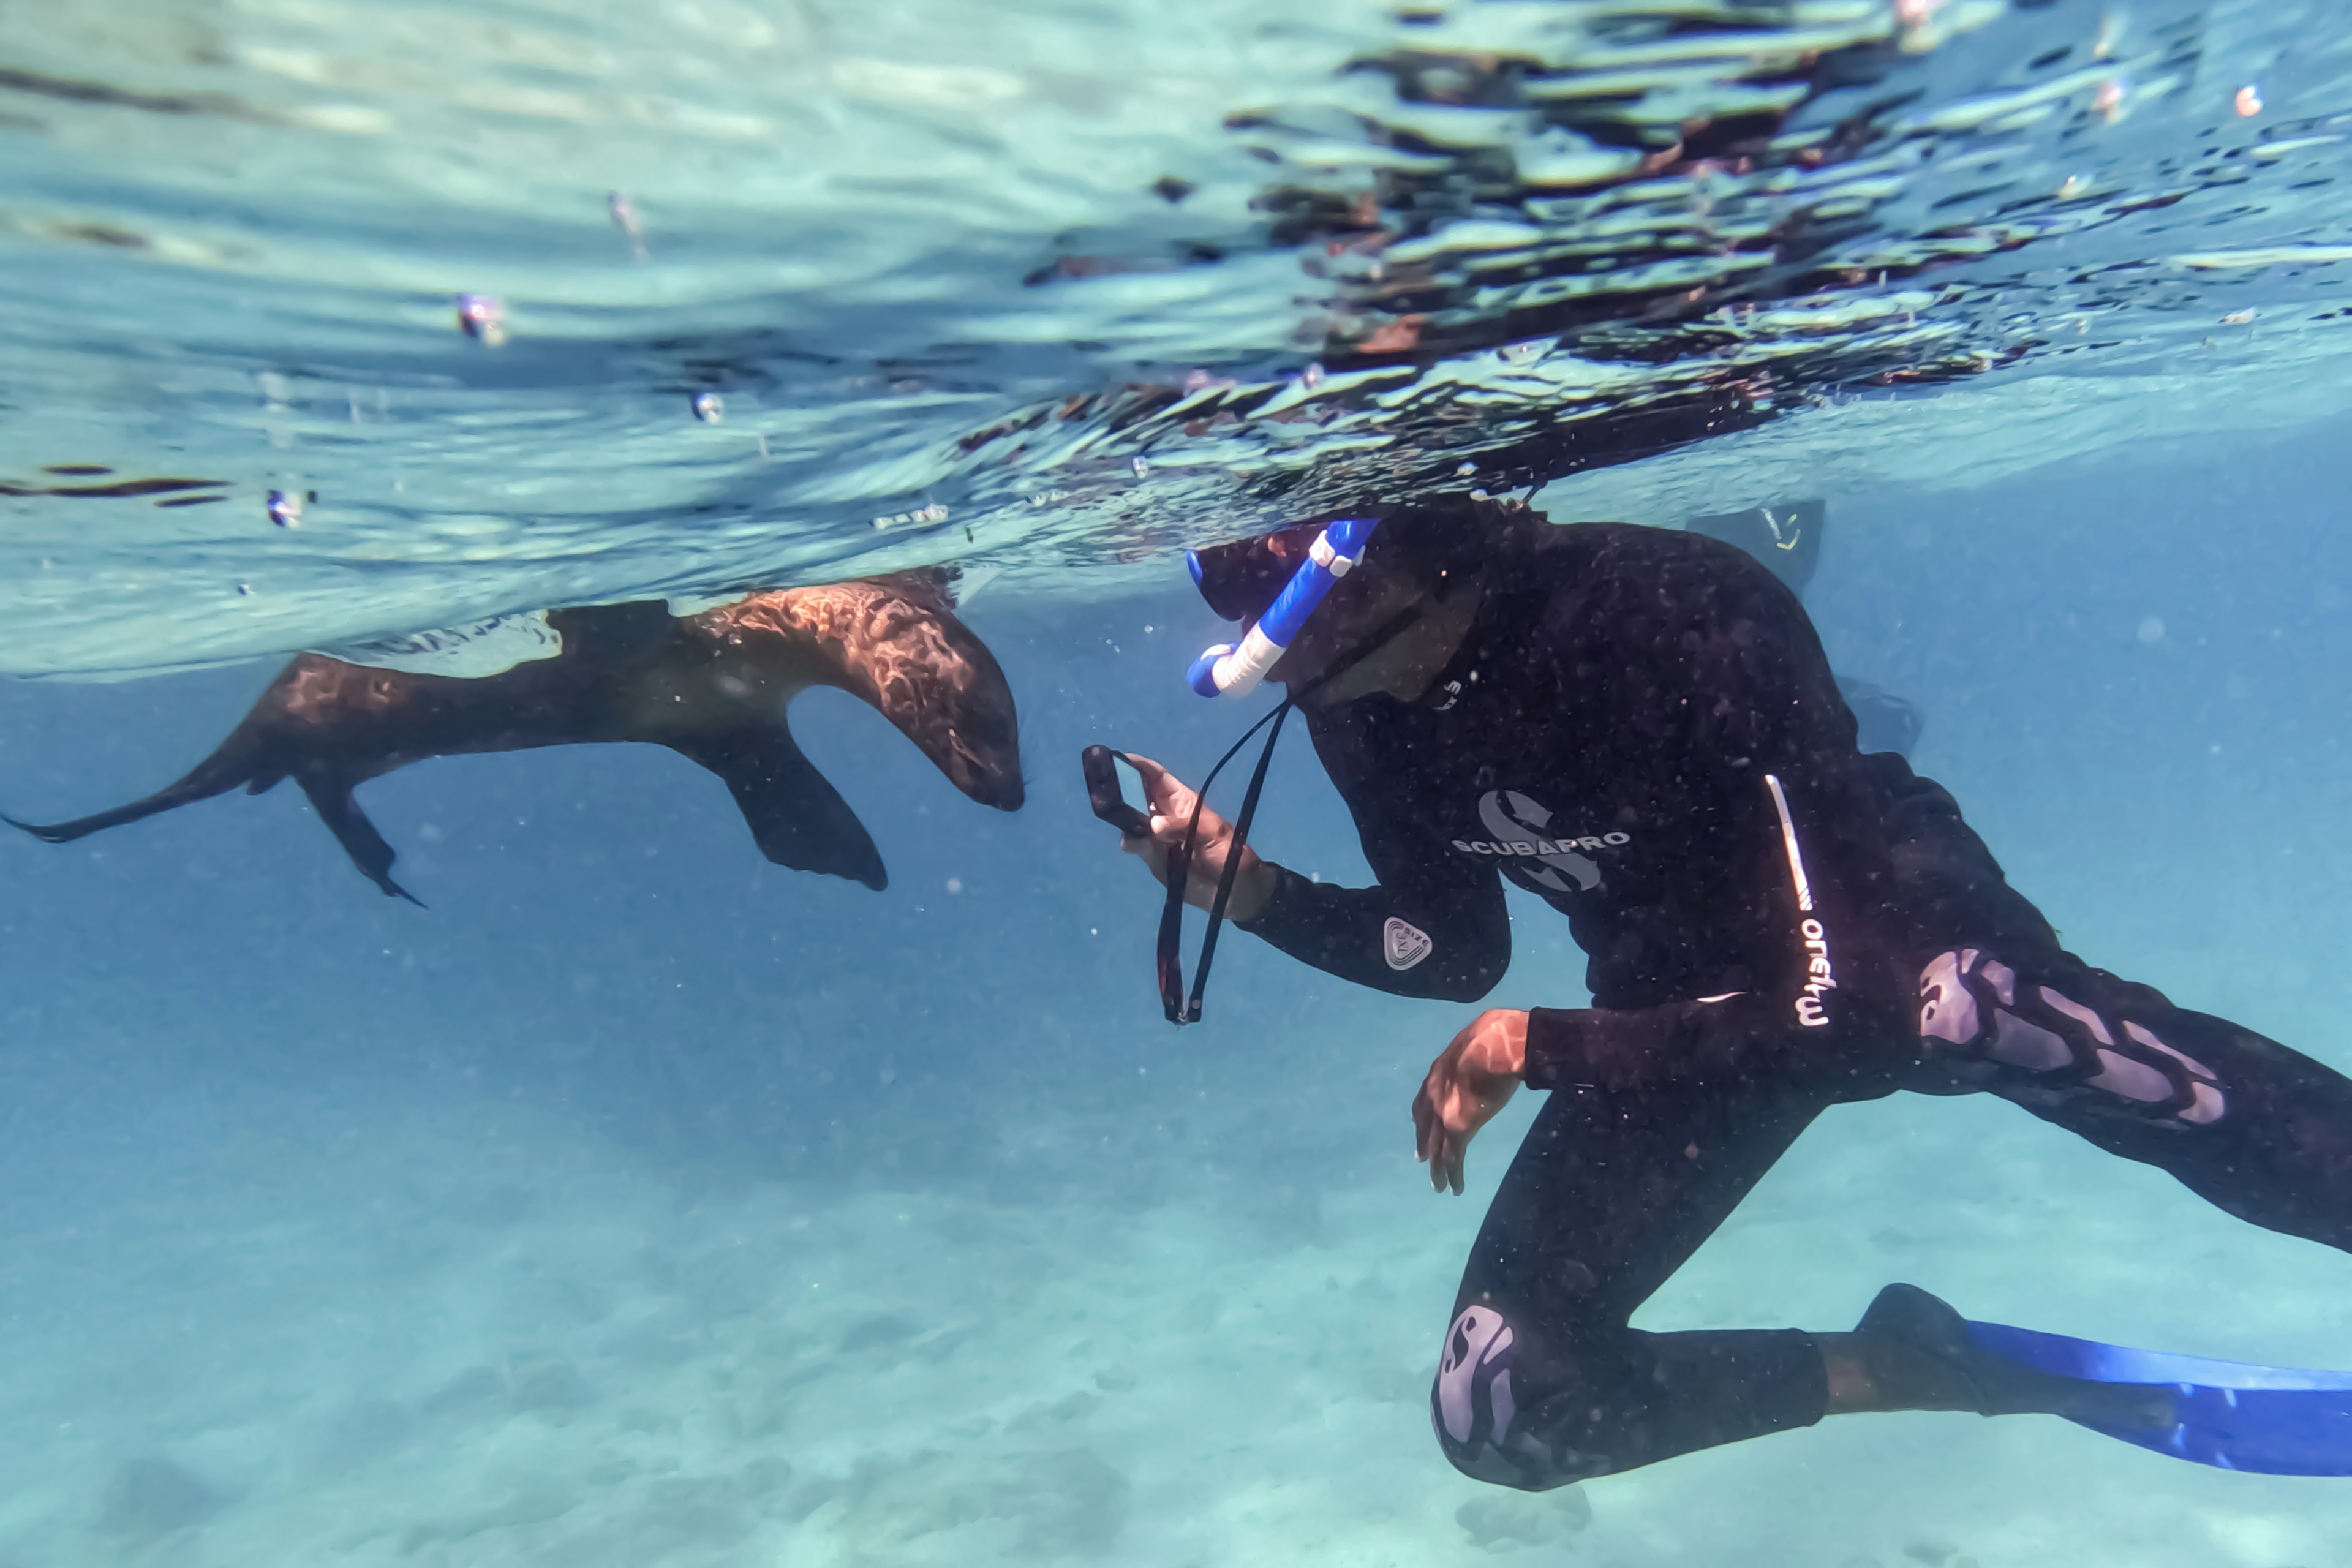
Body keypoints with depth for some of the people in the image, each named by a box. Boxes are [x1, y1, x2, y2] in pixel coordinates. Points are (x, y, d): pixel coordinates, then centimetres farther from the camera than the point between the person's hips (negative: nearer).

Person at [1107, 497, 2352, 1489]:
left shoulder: (1666, 614, -34)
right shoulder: (1356, 717, -12)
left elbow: (1859, 1003, -32)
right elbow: (1456, 952, 3)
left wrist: (1536, 1047, -29)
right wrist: (1241, 883, -11)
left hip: (1888, 942, -5)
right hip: (1675, 1015, 6)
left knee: (1974, 1007, -44)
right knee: (1493, 1411, -4)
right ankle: (1922, 1367, 7)